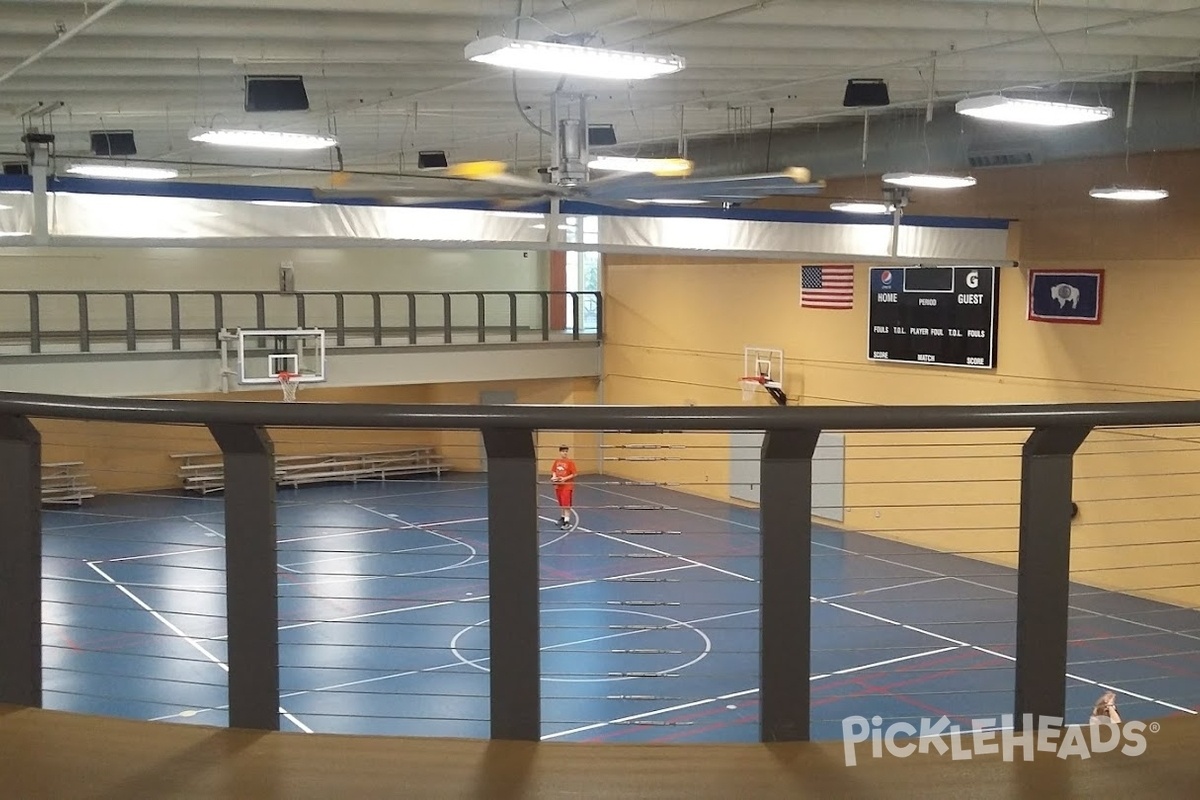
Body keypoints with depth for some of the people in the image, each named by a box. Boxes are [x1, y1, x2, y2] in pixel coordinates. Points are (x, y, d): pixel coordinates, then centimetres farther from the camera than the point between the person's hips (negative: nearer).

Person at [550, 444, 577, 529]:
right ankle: (563, 517, 34)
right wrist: (554, 477, -6)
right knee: (561, 504, 17)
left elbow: (574, 474, -13)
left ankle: (567, 521, -5)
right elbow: (554, 471, 14)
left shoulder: (570, 462, -11)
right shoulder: (557, 461, 5)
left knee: (566, 504, -7)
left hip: (567, 486, -6)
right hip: (558, 485, 6)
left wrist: (565, 478, -20)